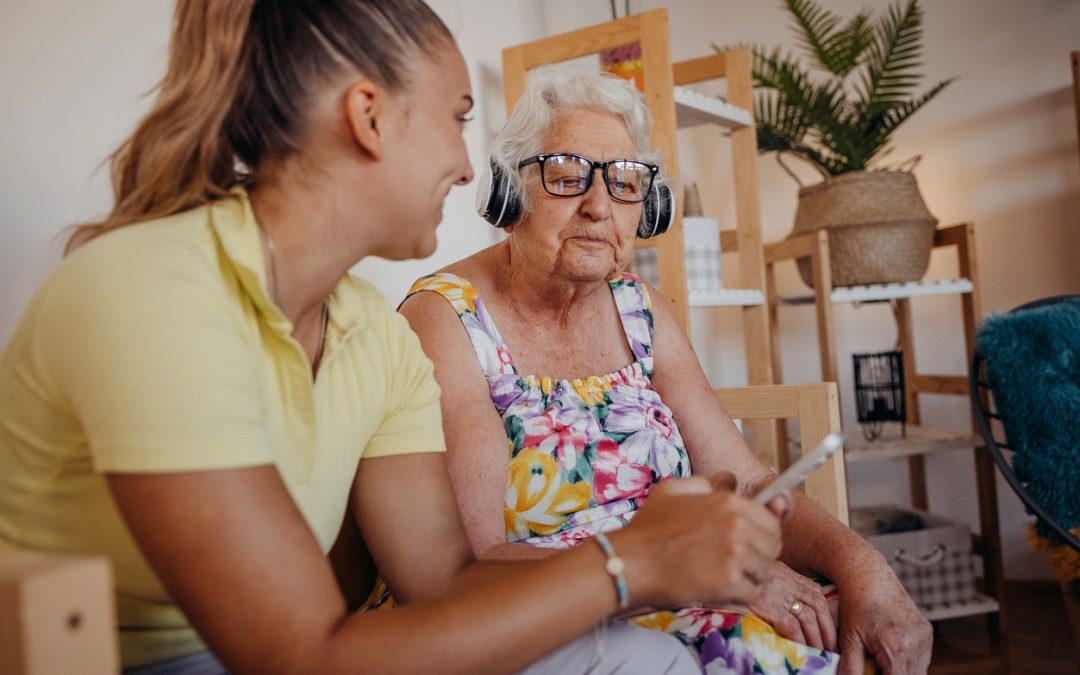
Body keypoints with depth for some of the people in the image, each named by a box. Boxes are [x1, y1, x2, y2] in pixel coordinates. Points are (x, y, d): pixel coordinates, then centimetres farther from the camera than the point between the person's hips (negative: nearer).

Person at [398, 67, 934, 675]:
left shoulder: (637, 308, 4)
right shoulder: (446, 319, -14)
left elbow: (744, 480, 2)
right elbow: (468, 560, -22)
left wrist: (859, 563, -16)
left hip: (661, 616, 6)